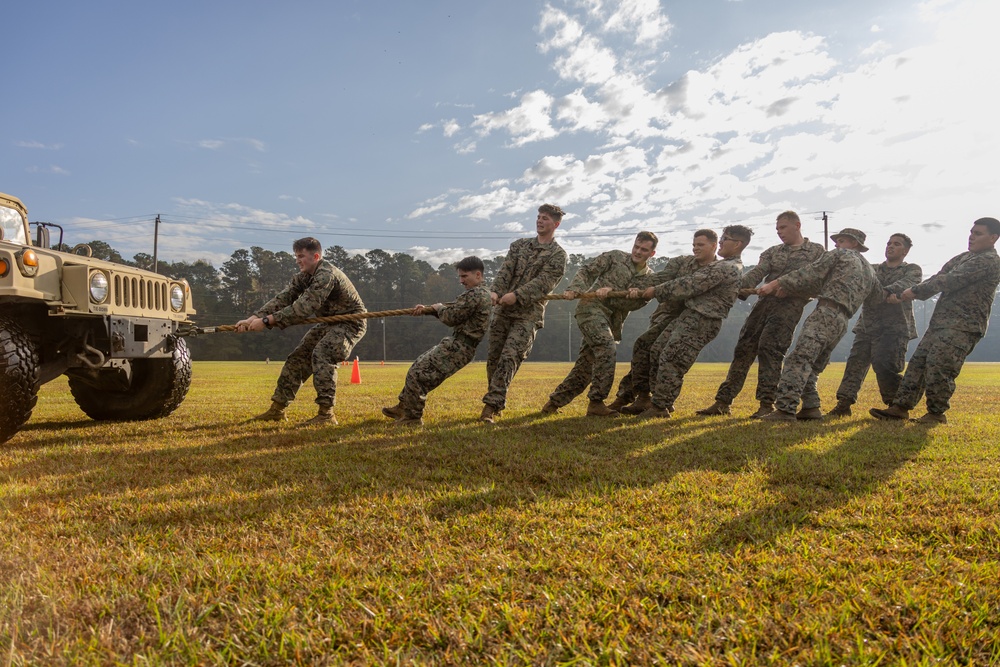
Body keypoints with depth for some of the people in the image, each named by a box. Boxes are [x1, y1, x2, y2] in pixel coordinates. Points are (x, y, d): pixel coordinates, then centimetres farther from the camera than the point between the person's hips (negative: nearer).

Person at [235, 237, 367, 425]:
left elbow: (303, 308, -34)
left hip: (351, 322, -9)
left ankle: (326, 414, -23)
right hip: (330, 322, 9)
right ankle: (277, 409, 11)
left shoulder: (326, 275, -28)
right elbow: (283, 299, -6)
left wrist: (266, 321, -34)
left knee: (321, 354, -27)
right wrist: (253, 318, -18)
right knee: (298, 356, 3)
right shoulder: (304, 276, 1)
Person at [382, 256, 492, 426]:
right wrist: (427, 309, 14)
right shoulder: (482, 293, 16)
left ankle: (413, 417, 7)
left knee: (418, 374, -7)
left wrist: (438, 308, 2)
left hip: (458, 348, -11)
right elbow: (454, 309, 21)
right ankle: (403, 407, 29)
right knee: (420, 365, 19)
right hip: (457, 344, 11)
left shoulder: (475, 294, -19)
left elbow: (451, 317, -20)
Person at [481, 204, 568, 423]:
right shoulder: (519, 245, 15)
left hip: (528, 315, -5)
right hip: (502, 310, 5)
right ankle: (497, 404, 20)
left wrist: (517, 295, -25)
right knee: (493, 358, 6)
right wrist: (495, 291, -17)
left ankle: (491, 405, -16)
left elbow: (543, 282, -13)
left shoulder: (558, 255, 1)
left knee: (509, 358, -16)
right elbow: (505, 271, 2)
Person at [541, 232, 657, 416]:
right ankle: (596, 403, -20)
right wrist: (574, 289, -13)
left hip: (612, 321, 5)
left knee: (586, 364, 7)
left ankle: (555, 401, 20)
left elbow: (636, 302, -3)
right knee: (607, 348, -25)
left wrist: (612, 292, -18)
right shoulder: (615, 257, 7)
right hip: (591, 307, -5)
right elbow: (587, 271, 5)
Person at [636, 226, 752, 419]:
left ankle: (659, 407, 2)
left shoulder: (725, 268, -16)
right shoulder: (733, 267, 18)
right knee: (657, 352, 10)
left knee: (670, 361, -9)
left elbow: (689, 286, -17)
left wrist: (657, 290, -8)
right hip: (688, 315, 10)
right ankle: (663, 401, 19)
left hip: (701, 322, -10)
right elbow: (696, 282, 24)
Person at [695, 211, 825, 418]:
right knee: (744, 348, -1)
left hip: (790, 304, -5)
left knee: (769, 347, -19)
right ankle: (723, 401, 2)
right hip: (764, 301, 5)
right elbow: (757, 273, 5)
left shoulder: (816, 251, 10)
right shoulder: (772, 252, 21)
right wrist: (740, 289, -15)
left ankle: (767, 404, -12)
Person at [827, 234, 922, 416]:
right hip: (867, 326, 4)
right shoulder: (872, 270, 22)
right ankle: (844, 403, -3)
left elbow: (906, 285, -14)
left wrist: (886, 291, -35)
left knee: (884, 365, -14)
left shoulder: (912, 270, 8)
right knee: (855, 363, -4)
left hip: (894, 328, -4)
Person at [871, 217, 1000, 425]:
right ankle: (901, 407, 4)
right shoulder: (963, 258, 21)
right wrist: (908, 293, -3)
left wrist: (915, 291, -14)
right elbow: (938, 279, 12)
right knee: (918, 362, 2)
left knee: (938, 367, -14)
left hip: (963, 326, -8)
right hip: (940, 321, 8)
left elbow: (951, 281, -16)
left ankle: (937, 413, 2)